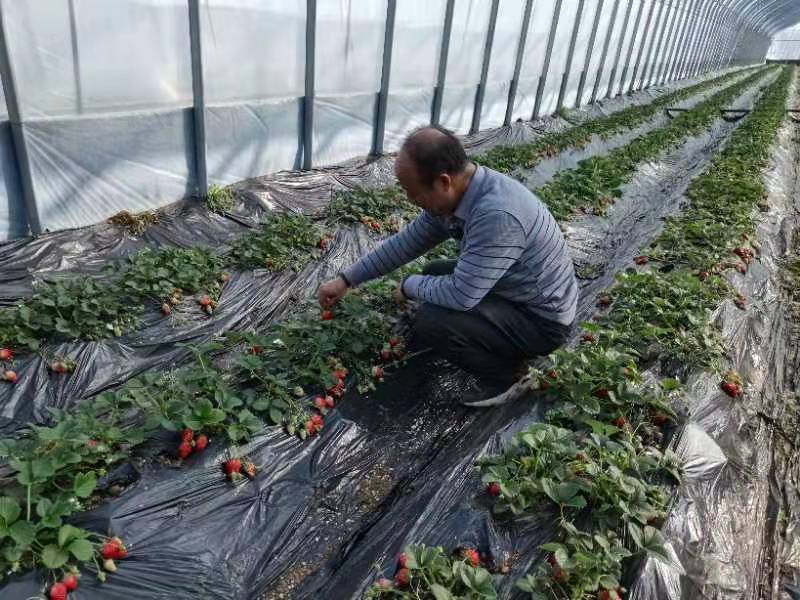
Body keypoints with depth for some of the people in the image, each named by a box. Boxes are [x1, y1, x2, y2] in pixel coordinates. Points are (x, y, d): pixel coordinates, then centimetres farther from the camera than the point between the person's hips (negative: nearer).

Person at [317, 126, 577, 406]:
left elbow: (461, 296, -32)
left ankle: (504, 372, 3)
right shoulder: (455, 193, -7)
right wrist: (346, 280, 7)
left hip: (541, 319, -9)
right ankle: (508, 349, 16)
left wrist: (409, 286, -12)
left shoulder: (497, 214, -35)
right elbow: (406, 242, 4)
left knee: (430, 322, -24)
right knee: (434, 276, 16)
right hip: (512, 289, 9)